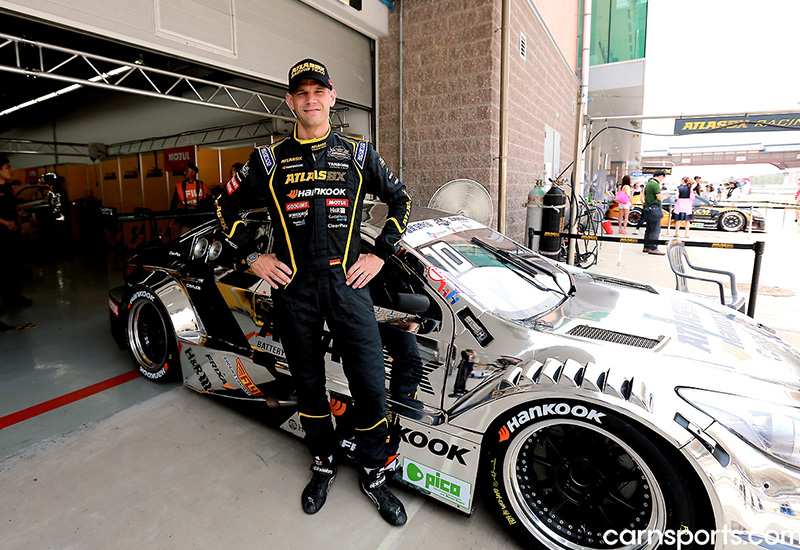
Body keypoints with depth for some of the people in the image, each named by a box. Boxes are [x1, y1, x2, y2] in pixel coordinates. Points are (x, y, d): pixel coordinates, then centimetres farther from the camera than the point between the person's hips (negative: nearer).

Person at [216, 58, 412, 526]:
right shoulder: (270, 159, 7)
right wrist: (253, 257, 5)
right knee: (308, 382, 13)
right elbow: (228, 206, 16)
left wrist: (380, 254, 4)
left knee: (371, 384, 0)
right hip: (293, 288, 1)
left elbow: (400, 199, 14)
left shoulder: (359, 154, 7)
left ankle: (374, 473, 24)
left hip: (348, 282, -1)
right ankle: (325, 462, 37)